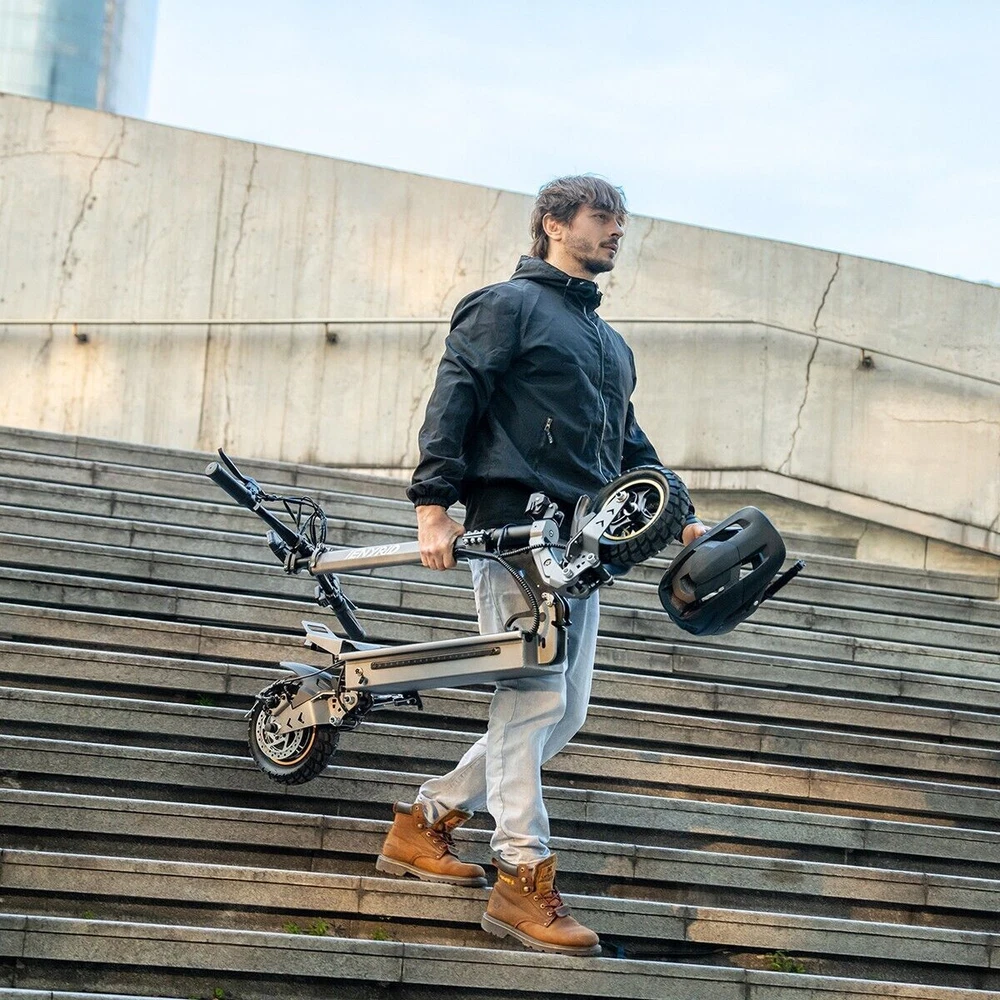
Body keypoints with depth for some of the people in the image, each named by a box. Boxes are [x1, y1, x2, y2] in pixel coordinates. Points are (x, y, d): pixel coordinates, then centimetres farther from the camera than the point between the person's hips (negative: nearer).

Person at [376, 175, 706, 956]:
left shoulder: (610, 343, 27)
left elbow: (630, 446, 30)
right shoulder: (508, 306, 2)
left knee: (563, 711, 7)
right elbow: (452, 400, -8)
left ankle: (425, 821, 18)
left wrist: (682, 518, 17)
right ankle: (524, 880, -8)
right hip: (515, 530, -8)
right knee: (534, 698, -12)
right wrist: (434, 508, -18)